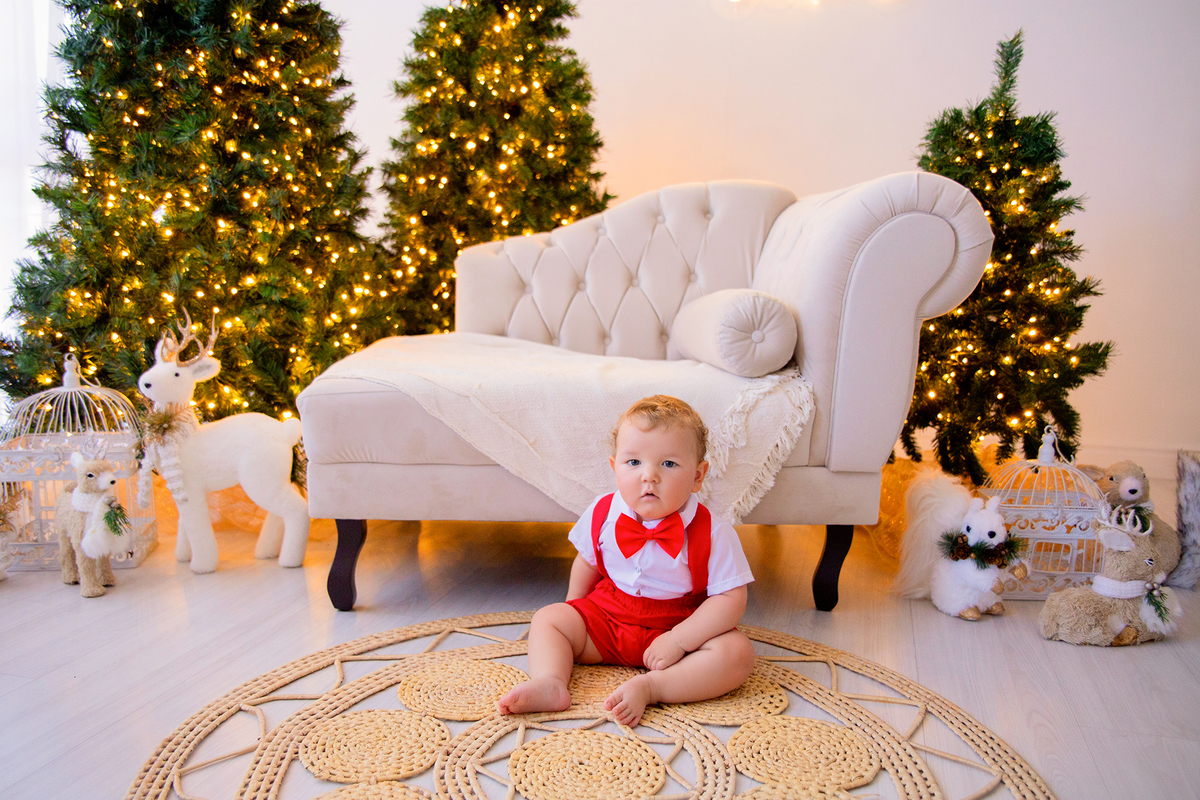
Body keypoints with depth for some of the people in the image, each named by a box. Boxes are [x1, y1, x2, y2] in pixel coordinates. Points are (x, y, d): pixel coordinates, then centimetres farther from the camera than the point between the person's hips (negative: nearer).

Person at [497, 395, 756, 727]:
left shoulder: (713, 534, -20)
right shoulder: (602, 514, -8)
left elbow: (731, 599, -21)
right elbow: (587, 563, 11)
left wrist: (678, 641, -28)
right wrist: (575, 613, 13)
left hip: (680, 627, -3)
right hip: (606, 618, 4)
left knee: (737, 653, -28)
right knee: (548, 618, -8)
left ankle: (649, 687, -36)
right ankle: (550, 683, -29)